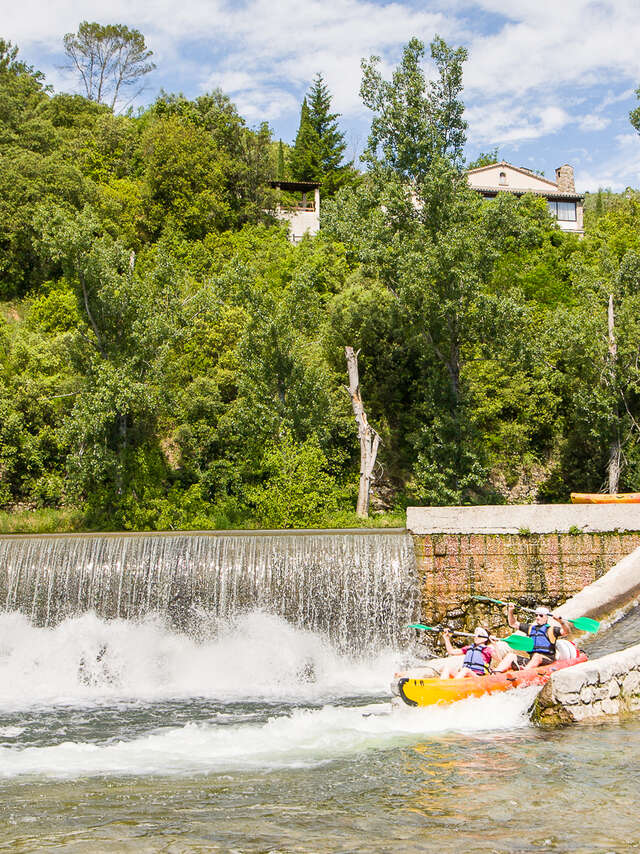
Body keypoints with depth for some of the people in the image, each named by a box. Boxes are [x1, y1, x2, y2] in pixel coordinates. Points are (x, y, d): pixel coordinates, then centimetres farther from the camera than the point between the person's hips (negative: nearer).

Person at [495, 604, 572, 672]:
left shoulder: (551, 629, 9)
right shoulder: (530, 627, 24)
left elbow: (567, 631, -7)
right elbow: (513, 624, 30)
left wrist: (560, 620, -24)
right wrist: (510, 611, 17)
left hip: (547, 660, -5)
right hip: (532, 660, 5)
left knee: (537, 656, -37)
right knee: (511, 655, -12)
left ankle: (524, 671, -63)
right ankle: (497, 672, -34)